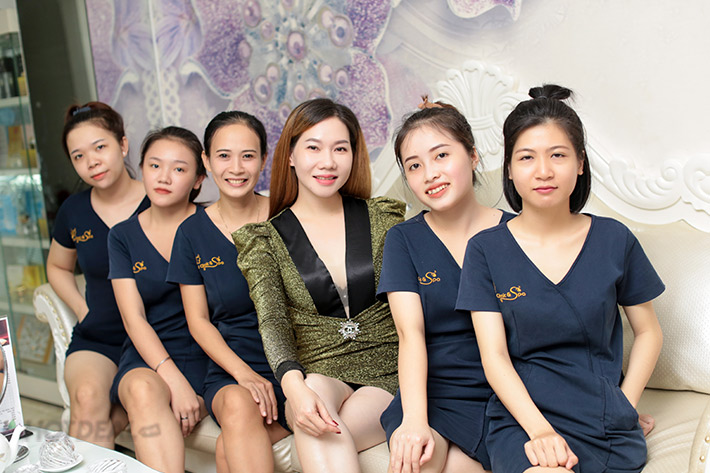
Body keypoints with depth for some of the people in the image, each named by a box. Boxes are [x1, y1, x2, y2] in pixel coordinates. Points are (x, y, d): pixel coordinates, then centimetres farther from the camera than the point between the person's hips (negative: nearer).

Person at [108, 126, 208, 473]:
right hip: (147, 356, 2)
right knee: (144, 390, -32)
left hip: (205, 354, -2)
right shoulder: (123, 236, 8)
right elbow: (134, 318, -2)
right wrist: (173, 379, -18)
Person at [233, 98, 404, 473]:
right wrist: (293, 385, -30)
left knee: (325, 434, -31)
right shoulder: (265, 239, 4)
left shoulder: (383, 219, 7)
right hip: (318, 376, 0)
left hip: (389, 378, 0)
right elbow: (272, 320, -9)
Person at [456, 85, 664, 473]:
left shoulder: (614, 240, 3)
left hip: (608, 430, 3)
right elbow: (494, 356, -5)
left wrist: (625, 407, 2)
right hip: (521, 419, -2)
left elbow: (648, 332, 13)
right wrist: (540, 429, -17)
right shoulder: (486, 249, -1)